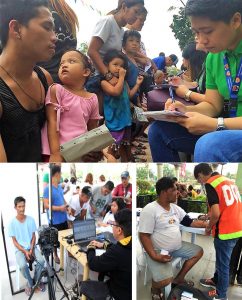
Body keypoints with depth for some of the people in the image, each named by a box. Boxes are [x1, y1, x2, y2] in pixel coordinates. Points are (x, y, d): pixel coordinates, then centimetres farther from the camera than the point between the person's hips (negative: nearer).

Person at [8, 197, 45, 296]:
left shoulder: (31, 219, -3)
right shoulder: (12, 223, -8)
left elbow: (34, 236, 3)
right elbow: (14, 241, -6)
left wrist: (31, 249, -12)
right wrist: (25, 251, -16)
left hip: (32, 247, 2)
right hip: (20, 249, -2)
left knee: (41, 261, -23)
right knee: (23, 265, -29)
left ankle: (36, 280, 6)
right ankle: (30, 283, 1)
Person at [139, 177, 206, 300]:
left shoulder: (175, 208, 6)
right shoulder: (149, 210, -19)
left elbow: (190, 222, 10)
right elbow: (144, 236, -20)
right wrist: (154, 256, -28)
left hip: (177, 247, 8)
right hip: (158, 250, -8)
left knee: (198, 251, 11)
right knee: (165, 280, -27)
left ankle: (179, 279, 23)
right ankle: (155, 288, 11)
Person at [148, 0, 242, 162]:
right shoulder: (213, 57, 7)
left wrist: (215, 124, -22)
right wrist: (186, 110, -8)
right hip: (229, 130, 7)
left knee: (210, 145, -38)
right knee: (159, 129, 0)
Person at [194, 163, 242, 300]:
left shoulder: (210, 184, -15)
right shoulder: (228, 180, 9)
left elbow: (216, 213, -22)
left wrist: (209, 227, -4)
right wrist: (208, 216, 25)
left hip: (226, 230, -8)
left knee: (223, 263, 9)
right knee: (222, 259, 25)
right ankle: (216, 280, 43)